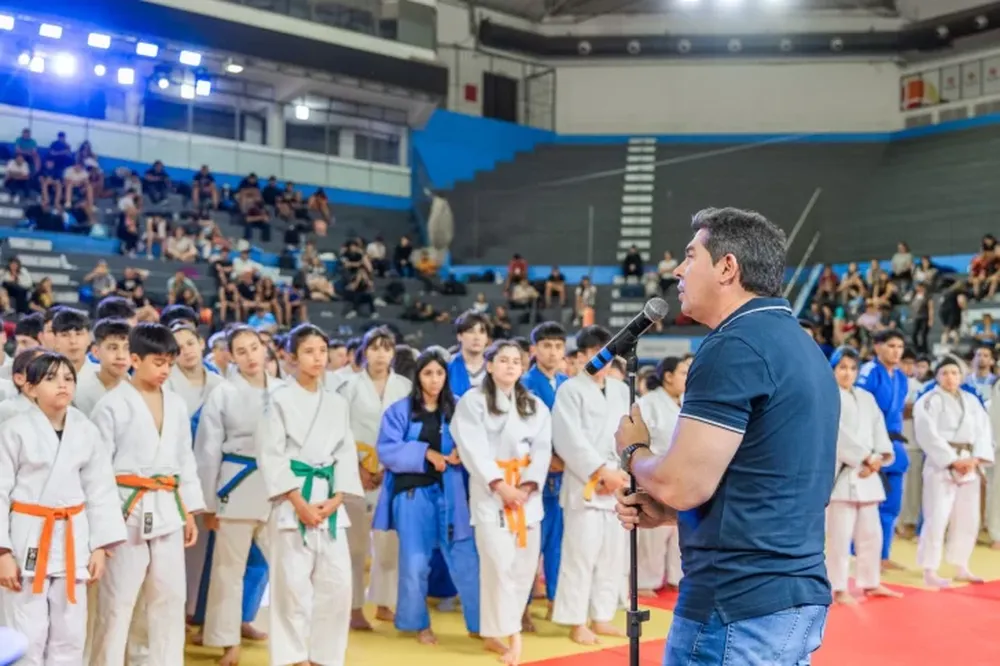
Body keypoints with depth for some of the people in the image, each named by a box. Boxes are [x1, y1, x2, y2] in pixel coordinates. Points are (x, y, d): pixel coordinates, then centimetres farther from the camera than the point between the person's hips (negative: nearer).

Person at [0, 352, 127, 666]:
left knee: (70, 634, 12)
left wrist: (100, 546, 3)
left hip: (72, 538, 4)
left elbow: (101, 490, 6)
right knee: (26, 637, 2)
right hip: (27, 537, -3)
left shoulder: (86, 431, 2)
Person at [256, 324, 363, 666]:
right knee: (292, 583, -3)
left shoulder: (338, 403, 11)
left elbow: (346, 454, 9)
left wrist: (336, 499, -6)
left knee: (337, 582, 4)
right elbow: (270, 456, -8)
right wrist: (299, 502, -14)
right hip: (292, 501, -4)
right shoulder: (281, 400, -3)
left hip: (330, 501, 5)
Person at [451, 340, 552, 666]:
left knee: (525, 565, 3)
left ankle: (496, 632, 18)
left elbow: (542, 449, 4)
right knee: (500, 563, -12)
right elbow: (474, 448, -8)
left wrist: (528, 486, -10)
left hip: (527, 492, 5)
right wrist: (500, 484, -16)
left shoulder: (536, 406, 13)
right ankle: (512, 636, -4)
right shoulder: (473, 401, 1)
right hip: (490, 490, -4)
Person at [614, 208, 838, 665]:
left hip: (739, 606, -9)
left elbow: (683, 485, -20)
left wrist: (632, 450, 1)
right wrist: (662, 510, 10)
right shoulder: (804, 347, 14)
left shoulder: (735, 346, -16)